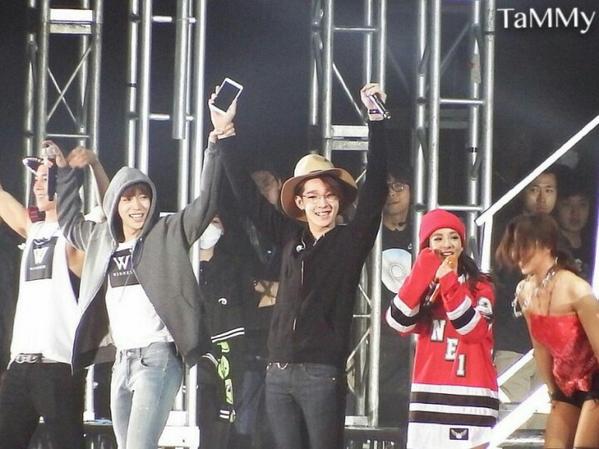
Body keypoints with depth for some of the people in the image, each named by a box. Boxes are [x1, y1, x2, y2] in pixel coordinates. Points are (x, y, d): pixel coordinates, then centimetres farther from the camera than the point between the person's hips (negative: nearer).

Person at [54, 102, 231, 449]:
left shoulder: (168, 234, -2)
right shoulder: (102, 239, 14)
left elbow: (207, 202, -14)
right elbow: (69, 221, 34)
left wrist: (216, 144, -23)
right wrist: (65, 172, 30)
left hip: (158, 358, -7)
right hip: (122, 361, 7)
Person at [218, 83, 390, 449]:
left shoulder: (352, 240, 1)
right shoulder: (290, 238, 13)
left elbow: (376, 187, -8)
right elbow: (247, 195, 20)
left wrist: (376, 119, -14)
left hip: (323, 373, -5)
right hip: (279, 372, 5)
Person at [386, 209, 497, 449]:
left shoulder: (480, 287, 2)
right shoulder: (421, 286, 12)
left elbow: (474, 330, -14)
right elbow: (399, 323, -5)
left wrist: (449, 283, -20)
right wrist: (424, 276, -11)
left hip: (469, 395, -4)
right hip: (429, 395, 4)